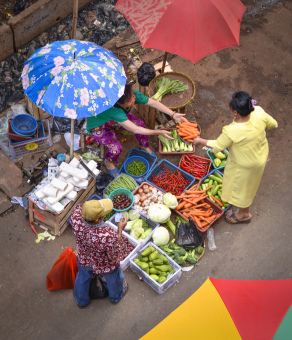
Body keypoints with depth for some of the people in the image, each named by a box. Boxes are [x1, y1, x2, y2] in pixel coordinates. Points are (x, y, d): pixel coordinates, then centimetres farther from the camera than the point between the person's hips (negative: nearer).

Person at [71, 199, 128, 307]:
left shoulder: (76, 219, -36)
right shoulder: (109, 235, -47)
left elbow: (79, 206, -10)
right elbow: (113, 257, -25)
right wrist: (120, 229, -25)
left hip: (84, 260, 3)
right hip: (105, 265, -3)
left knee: (82, 278, 37)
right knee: (113, 280, 34)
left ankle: (81, 300, 67)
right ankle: (116, 296, 67)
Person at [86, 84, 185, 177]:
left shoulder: (133, 95, -29)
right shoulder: (114, 111, -46)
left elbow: (154, 103, -20)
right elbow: (135, 130, -43)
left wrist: (173, 114, -27)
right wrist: (159, 132, -41)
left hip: (117, 119, 6)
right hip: (98, 126, -6)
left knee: (140, 123, -12)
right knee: (116, 148, -24)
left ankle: (145, 147, 17)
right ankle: (108, 162, 11)